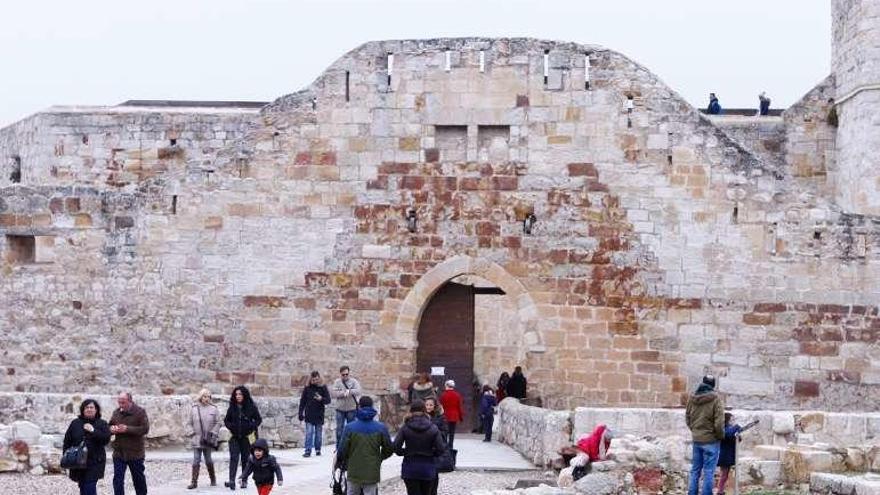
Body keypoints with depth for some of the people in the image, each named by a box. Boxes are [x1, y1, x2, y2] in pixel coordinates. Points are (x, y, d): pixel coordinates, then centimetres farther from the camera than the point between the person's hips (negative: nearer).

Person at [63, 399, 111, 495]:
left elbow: (106, 439, -11)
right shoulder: (75, 423, 9)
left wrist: (93, 431, -19)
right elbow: (67, 442, 9)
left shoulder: (102, 424, 4)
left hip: (94, 463, -3)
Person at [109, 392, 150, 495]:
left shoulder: (140, 412, -8)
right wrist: (112, 429, -9)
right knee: (118, 479, -2)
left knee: (138, 478, 13)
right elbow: (110, 426, 17)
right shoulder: (116, 412, 6)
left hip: (135, 453, -3)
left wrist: (127, 429, -24)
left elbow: (145, 429, -16)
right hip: (118, 452, 3)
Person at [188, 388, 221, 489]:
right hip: (197, 439, 0)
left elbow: (217, 423, 2)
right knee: (196, 460, -5)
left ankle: (213, 479, 24)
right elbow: (190, 423, 12)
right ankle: (194, 481, -4)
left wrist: (213, 433, -7)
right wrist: (192, 432, 1)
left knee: (208, 460, 7)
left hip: (208, 439, 0)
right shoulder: (194, 409, 4)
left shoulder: (214, 409, 1)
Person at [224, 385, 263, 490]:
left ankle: (244, 481, 16)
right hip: (234, 437, 1)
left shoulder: (251, 407, -3)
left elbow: (259, 419, 3)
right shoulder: (232, 407, 4)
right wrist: (230, 426, -5)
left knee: (245, 459, 6)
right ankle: (231, 481, -20)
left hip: (247, 437, -1)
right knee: (234, 458, -11)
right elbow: (226, 420, 14)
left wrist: (251, 427, -12)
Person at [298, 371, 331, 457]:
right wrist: (301, 413, 3)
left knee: (318, 433, 9)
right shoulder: (307, 388, 1)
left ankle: (318, 449, 20)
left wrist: (321, 399, -24)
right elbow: (302, 401, 6)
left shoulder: (323, 388, -1)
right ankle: (308, 450, -8)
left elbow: (328, 400, -3)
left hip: (319, 414, 1)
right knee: (309, 433, -7)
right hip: (309, 415, 0)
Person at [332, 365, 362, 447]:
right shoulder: (337, 382, 2)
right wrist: (344, 393, -23)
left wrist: (349, 391, -34)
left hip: (351, 409, -1)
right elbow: (334, 393, -10)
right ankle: (338, 447, 13)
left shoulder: (354, 381, -2)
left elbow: (358, 391, -18)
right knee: (339, 429, 5)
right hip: (340, 409, 1)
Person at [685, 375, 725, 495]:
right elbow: (719, 422, -15)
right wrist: (721, 436, 0)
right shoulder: (715, 399, -14)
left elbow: (687, 418, 10)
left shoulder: (692, 398, 2)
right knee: (708, 471, 0)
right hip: (711, 440, -5)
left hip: (696, 439, 5)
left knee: (695, 469, 13)